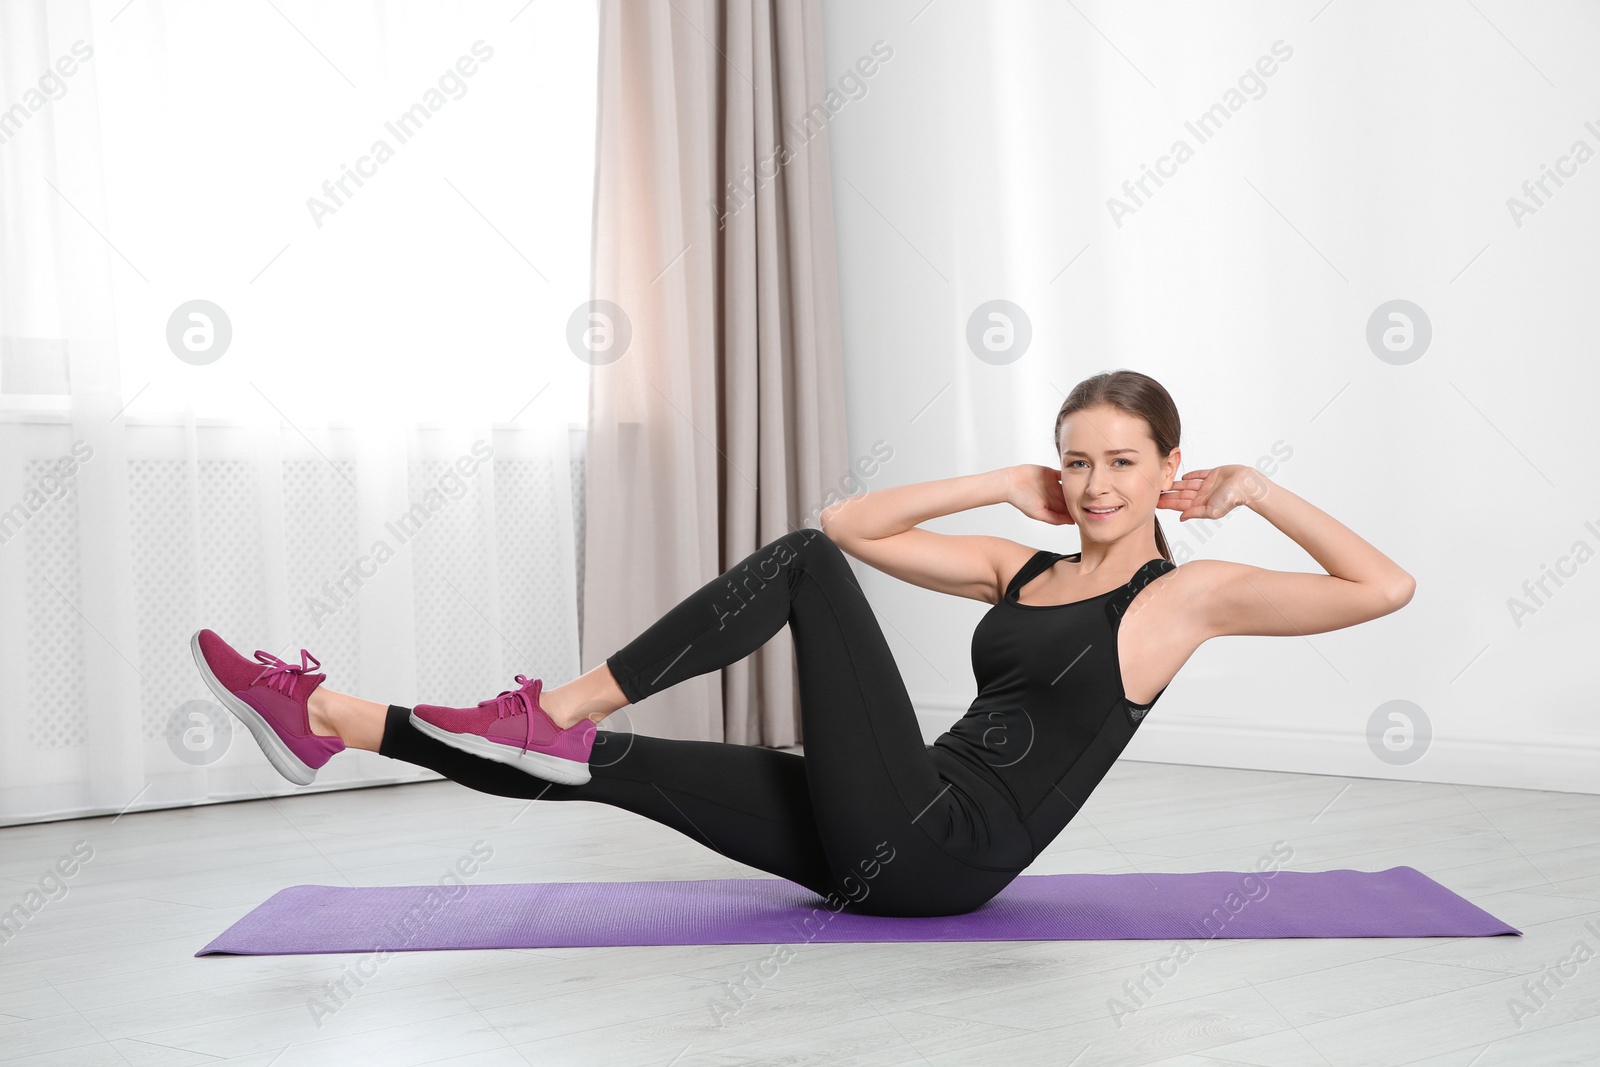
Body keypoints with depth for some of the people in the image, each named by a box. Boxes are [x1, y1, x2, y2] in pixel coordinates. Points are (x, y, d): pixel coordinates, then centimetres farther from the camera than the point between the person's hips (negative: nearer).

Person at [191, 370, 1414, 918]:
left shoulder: (1186, 594, 2)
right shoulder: (1024, 568, 19)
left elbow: (1386, 587, -7)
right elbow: (854, 522, 17)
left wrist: (1262, 491, -2)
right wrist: (1006, 485, 14)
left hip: (943, 855, -7)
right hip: (885, 853, 7)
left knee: (806, 565, -16)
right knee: (605, 767, -4)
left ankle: (561, 709, -15)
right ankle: (327, 720, -3)